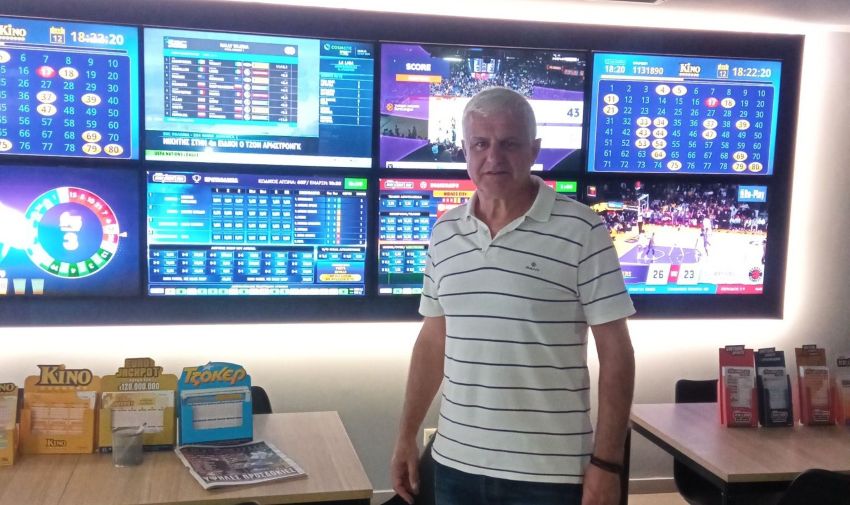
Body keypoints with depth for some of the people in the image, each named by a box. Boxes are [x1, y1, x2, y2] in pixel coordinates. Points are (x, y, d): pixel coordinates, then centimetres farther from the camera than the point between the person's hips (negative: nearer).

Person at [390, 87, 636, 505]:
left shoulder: (582, 231, -10)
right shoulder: (443, 233, 5)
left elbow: (615, 352, -8)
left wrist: (606, 463, -11)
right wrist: (406, 437, 11)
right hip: (455, 464, 4)